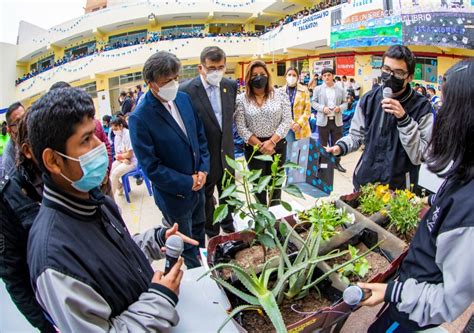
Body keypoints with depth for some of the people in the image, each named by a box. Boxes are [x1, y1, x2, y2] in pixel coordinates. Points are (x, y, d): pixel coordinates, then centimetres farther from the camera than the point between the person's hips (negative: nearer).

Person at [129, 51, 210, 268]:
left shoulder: (183, 99, -4)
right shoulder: (139, 118, -24)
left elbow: (200, 135, 6)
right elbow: (151, 167, -21)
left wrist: (203, 170, -5)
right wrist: (188, 183, -17)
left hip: (197, 185, 6)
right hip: (174, 194, -6)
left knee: (199, 233, 29)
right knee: (186, 246, 17)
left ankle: (203, 264, 53)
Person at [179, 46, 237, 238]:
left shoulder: (231, 85, -3)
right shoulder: (186, 90, -20)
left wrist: (227, 136, 13)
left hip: (226, 152, 5)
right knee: (206, 196, 16)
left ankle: (228, 226, 47)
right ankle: (212, 233, 38)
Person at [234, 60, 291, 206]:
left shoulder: (280, 94, -1)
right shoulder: (241, 99, -4)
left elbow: (287, 121, -6)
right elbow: (241, 128, -7)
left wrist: (271, 142, -16)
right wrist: (260, 145, -14)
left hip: (278, 145, 1)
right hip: (253, 147, -1)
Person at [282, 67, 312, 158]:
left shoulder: (304, 90, 4)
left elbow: (307, 109, 0)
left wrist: (299, 124, -12)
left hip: (301, 128, 0)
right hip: (287, 127, 0)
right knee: (289, 155, 0)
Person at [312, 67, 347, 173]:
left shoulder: (340, 89, 6)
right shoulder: (318, 89, 1)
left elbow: (345, 103, 8)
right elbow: (314, 102, 1)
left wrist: (340, 108, -14)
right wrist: (322, 108, -16)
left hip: (337, 120, 2)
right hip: (323, 120, -2)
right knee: (323, 144, 8)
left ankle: (337, 162, 23)